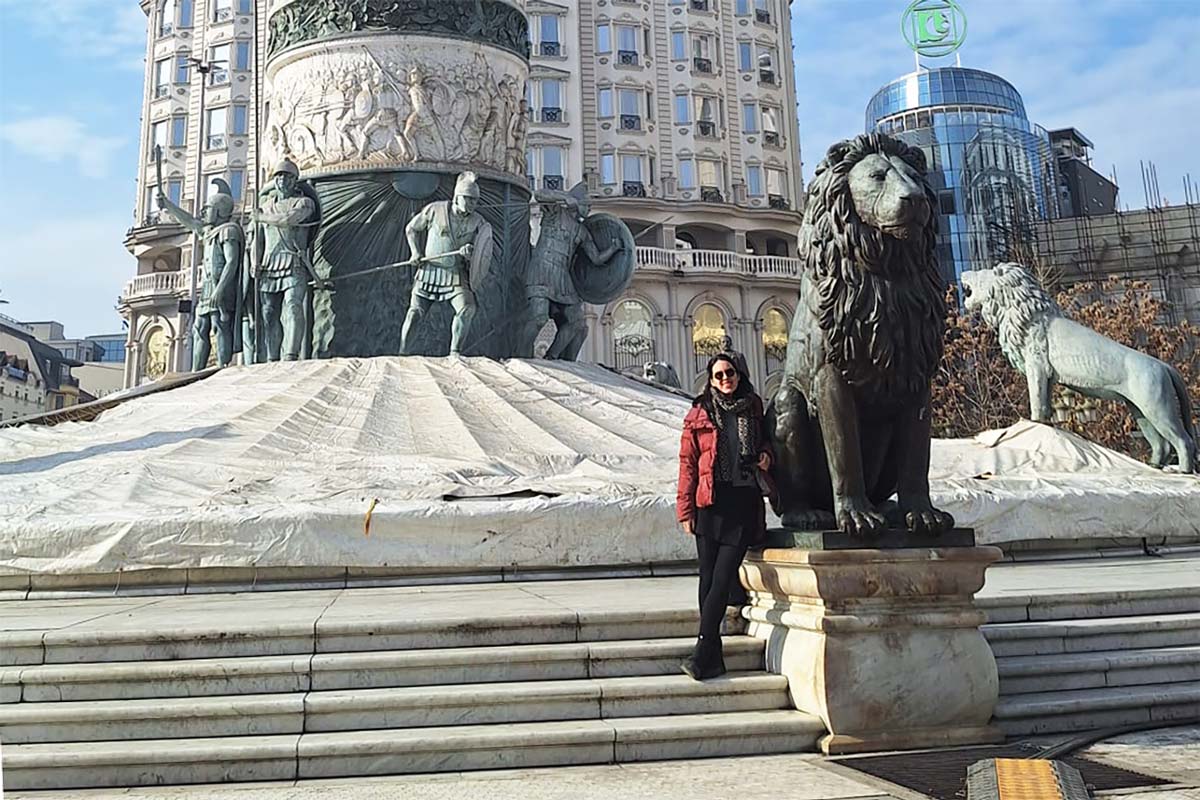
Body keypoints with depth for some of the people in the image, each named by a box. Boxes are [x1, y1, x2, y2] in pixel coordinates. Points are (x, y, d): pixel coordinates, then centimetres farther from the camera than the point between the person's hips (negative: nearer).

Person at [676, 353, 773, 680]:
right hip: (711, 502, -1)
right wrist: (686, 509, -2)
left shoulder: (753, 408, 13)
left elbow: (765, 440, 31)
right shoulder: (699, 414, 6)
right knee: (709, 577, 0)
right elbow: (687, 463, 4)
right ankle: (713, 658, 8)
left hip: (745, 502, 1)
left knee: (723, 576, -8)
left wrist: (766, 454, 6)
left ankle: (702, 652, -5)